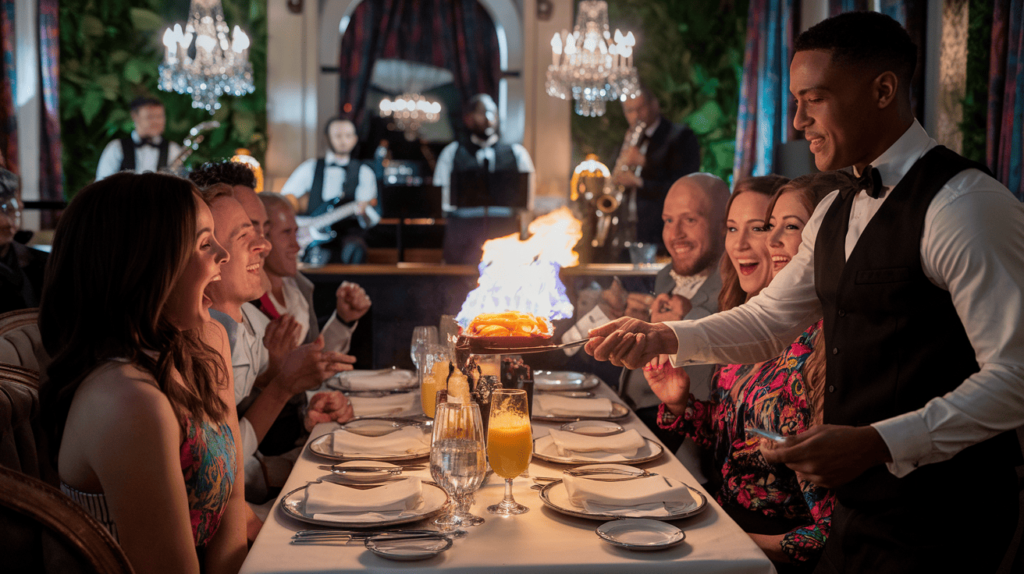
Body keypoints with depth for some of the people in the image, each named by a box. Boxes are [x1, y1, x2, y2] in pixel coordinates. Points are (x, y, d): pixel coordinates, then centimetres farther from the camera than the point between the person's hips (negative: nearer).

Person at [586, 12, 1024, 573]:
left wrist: (876, 443, -28)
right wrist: (664, 337, 0)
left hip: (936, 525, -7)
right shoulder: (836, 213, 10)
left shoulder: (964, 204, -19)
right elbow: (768, 320, 15)